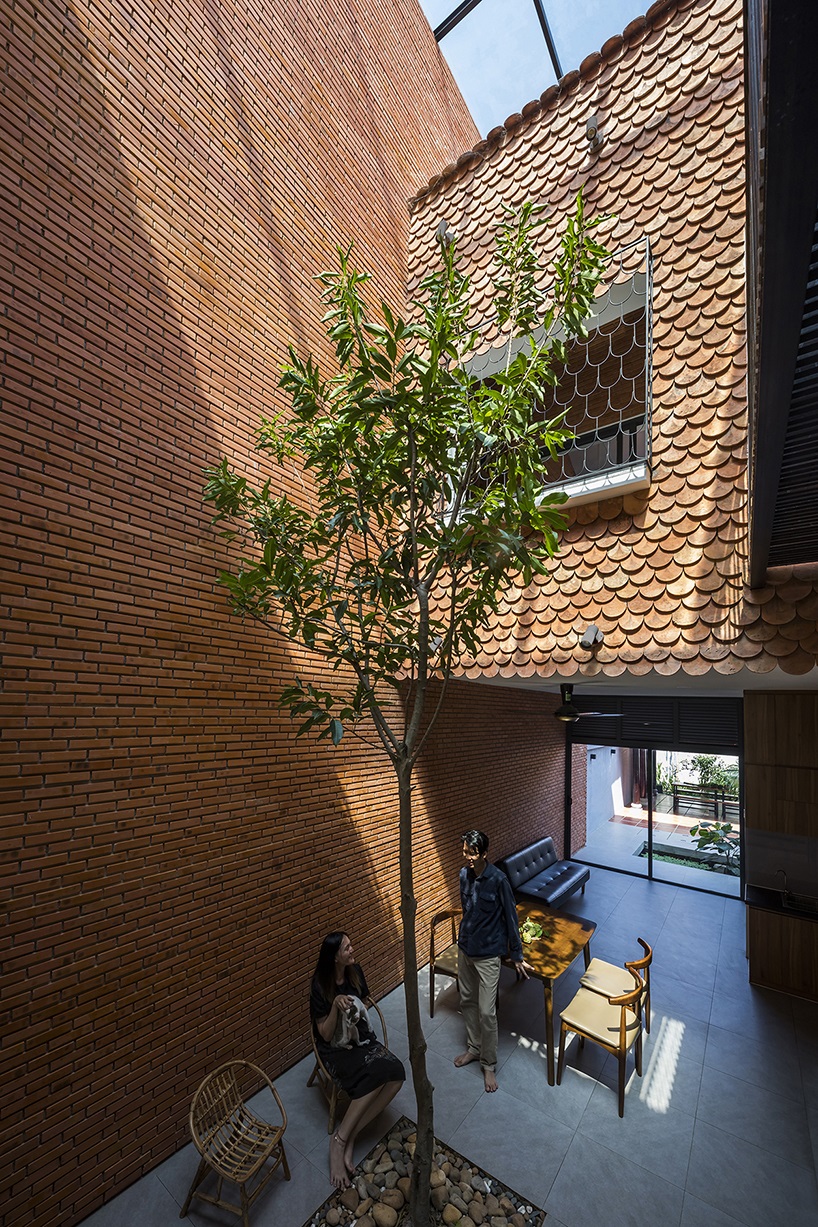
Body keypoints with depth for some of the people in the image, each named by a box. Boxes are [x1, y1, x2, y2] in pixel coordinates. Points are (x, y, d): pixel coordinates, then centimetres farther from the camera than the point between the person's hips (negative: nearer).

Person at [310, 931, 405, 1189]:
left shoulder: (355, 971, -3)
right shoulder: (320, 987, -18)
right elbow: (326, 1035, -15)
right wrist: (336, 1006, -32)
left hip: (361, 1037, 6)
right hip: (336, 1049, -5)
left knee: (396, 1073, -23)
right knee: (376, 1073, -32)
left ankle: (347, 1137, -12)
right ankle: (340, 1139, -15)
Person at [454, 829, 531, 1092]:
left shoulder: (498, 880, -25)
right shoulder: (464, 874, -7)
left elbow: (511, 918, -15)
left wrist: (517, 956, -7)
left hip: (488, 953, -6)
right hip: (465, 948, 6)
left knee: (486, 1012, 4)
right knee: (467, 1002, 21)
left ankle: (488, 1064, 27)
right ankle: (474, 1048, 43)